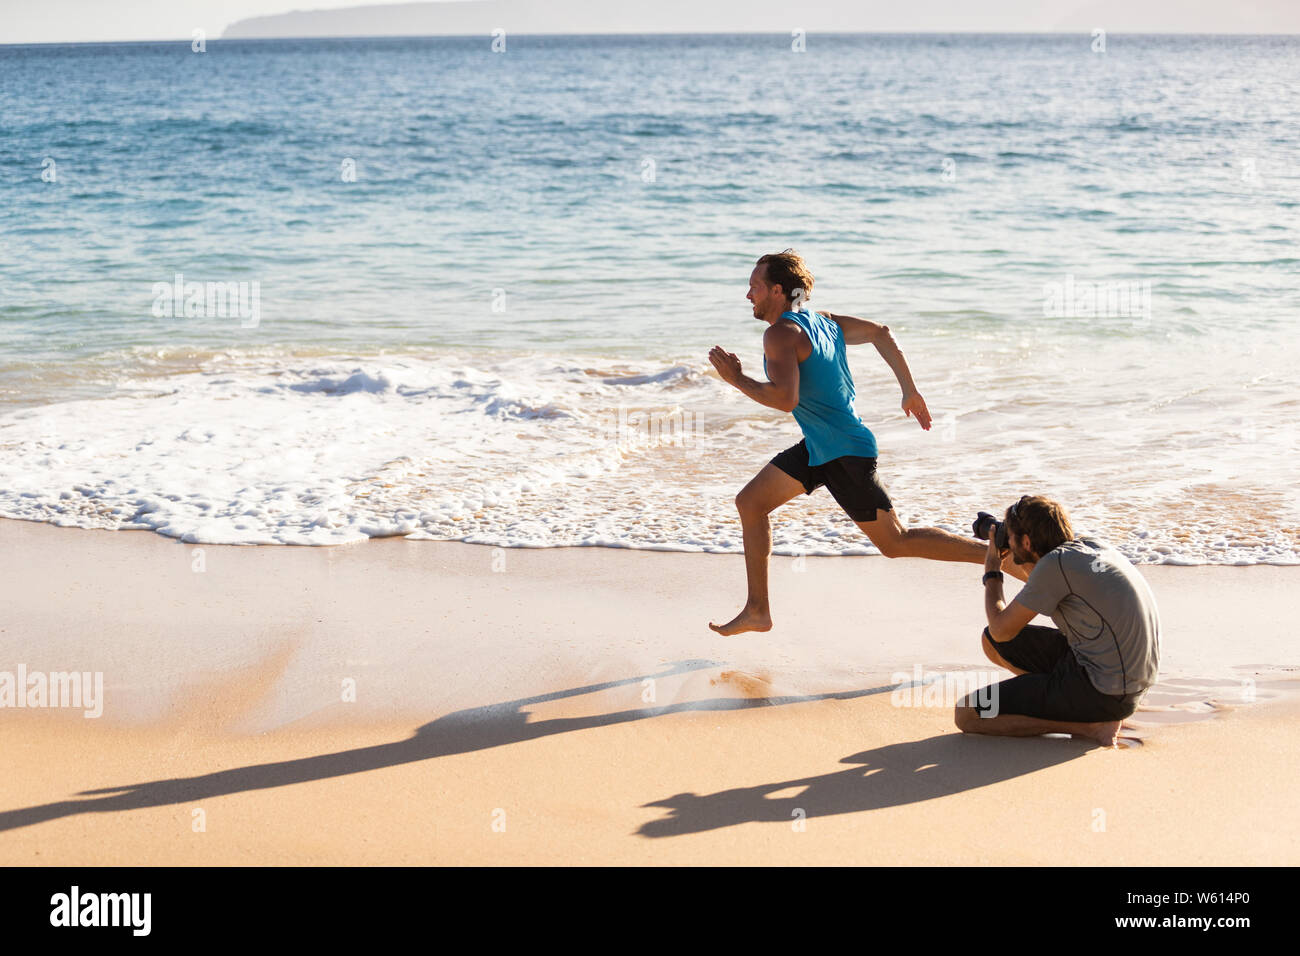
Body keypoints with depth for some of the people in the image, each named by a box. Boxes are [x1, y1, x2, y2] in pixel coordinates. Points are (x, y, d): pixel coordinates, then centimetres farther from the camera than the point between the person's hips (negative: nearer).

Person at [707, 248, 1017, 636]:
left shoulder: (781, 334, -18)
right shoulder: (820, 320, 10)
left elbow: (786, 399, -31)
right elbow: (880, 332, 15)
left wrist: (737, 379, -17)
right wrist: (910, 391, 19)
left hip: (845, 454, -10)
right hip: (819, 447, 10)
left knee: (895, 542, -1)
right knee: (750, 502, 10)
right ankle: (756, 611, 13)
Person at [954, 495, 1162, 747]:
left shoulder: (1055, 563, -18)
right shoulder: (1095, 546, 7)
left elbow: (1002, 629, -8)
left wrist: (992, 574, 8)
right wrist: (1026, 563, 21)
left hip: (1105, 694, -9)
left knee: (966, 714, -9)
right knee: (991, 642, 18)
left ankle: (1088, 726, -9)